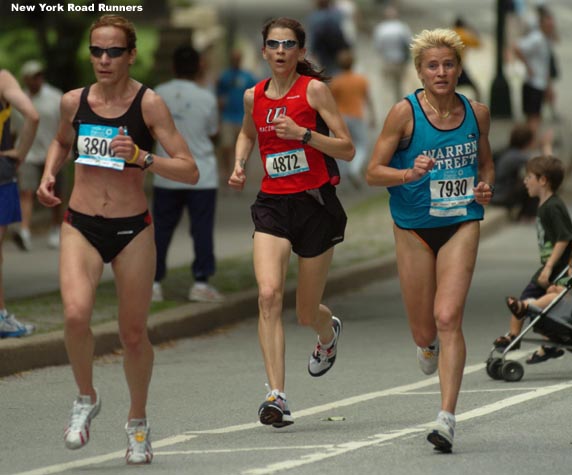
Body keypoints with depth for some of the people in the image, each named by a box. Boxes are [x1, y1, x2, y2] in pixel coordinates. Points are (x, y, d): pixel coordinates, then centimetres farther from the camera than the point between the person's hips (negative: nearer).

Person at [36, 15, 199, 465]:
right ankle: (87, 398, 3)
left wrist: (140, 157, -24)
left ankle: (137, 422, 30)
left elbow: (190, 171, -11)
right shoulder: (74, 101, 2)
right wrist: (49, 175, 7)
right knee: (76, 314, -23)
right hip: (81, 226, 1)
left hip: (133, 229, -1)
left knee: (134, 333, 7)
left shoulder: (148, 103, -8)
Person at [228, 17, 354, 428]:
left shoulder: (314, 90, -6)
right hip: (272, 205, 3)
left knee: (307, 312, 8)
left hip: (316, 203, -3)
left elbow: (347, 149, -8)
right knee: (269, 294, -21)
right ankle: (277, 395, -24)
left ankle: (329, 331, 49)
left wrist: (302, 132, -21)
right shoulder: (254, 97, 7)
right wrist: (239, 165, 11)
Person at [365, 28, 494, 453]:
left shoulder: (477, 113, 2)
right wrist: (410, 173, -24)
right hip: (414, 226, 0)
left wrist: (486, 186, -2)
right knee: (423, 331, 8)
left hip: (462, 224, 0)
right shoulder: (405, 113, -8)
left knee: (448, 318, -16)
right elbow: (374, 171, -6)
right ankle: (429, 347, 48)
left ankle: (447, 417, -17)